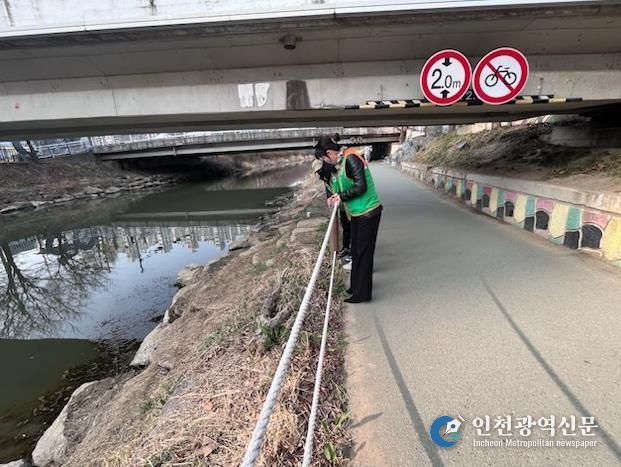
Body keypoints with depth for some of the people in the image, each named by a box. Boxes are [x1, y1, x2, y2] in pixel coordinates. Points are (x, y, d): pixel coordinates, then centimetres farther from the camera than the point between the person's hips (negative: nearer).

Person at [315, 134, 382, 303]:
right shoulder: (342, 161, 7)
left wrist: (341, 196, -14)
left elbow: (361, 187, -25)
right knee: (356, 250, 17)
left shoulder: (351, 159, -20)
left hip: (368, 212, -9)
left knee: (363, 252, 0)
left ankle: (362, 293, 14)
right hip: (357, 213, 9)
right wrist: (337, 196, -3)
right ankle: (356, 286, 33)